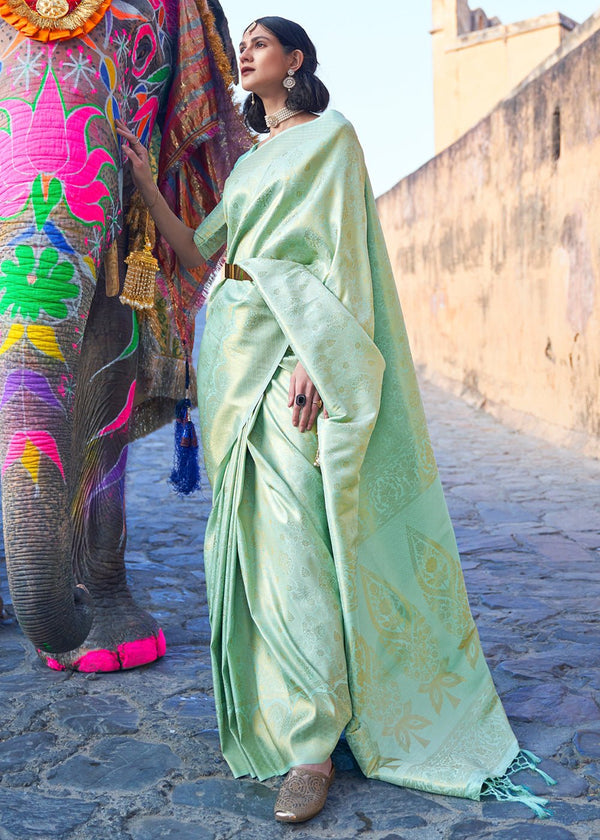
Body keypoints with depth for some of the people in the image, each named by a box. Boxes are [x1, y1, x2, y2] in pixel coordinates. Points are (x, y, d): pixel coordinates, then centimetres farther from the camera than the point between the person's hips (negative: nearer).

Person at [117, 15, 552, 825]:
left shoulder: (331, 136, 1)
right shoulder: (250, 161, 23)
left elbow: (338, 254, -10)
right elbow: (197, 251, 18)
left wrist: (313, 358, -21)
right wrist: (145, 182, 10)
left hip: (289, 348, -8)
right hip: (233, 348, 8)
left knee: (292, 541, -14)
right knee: (247, 531, 8)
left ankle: (313, 742, -7)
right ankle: (264, 704, 20)